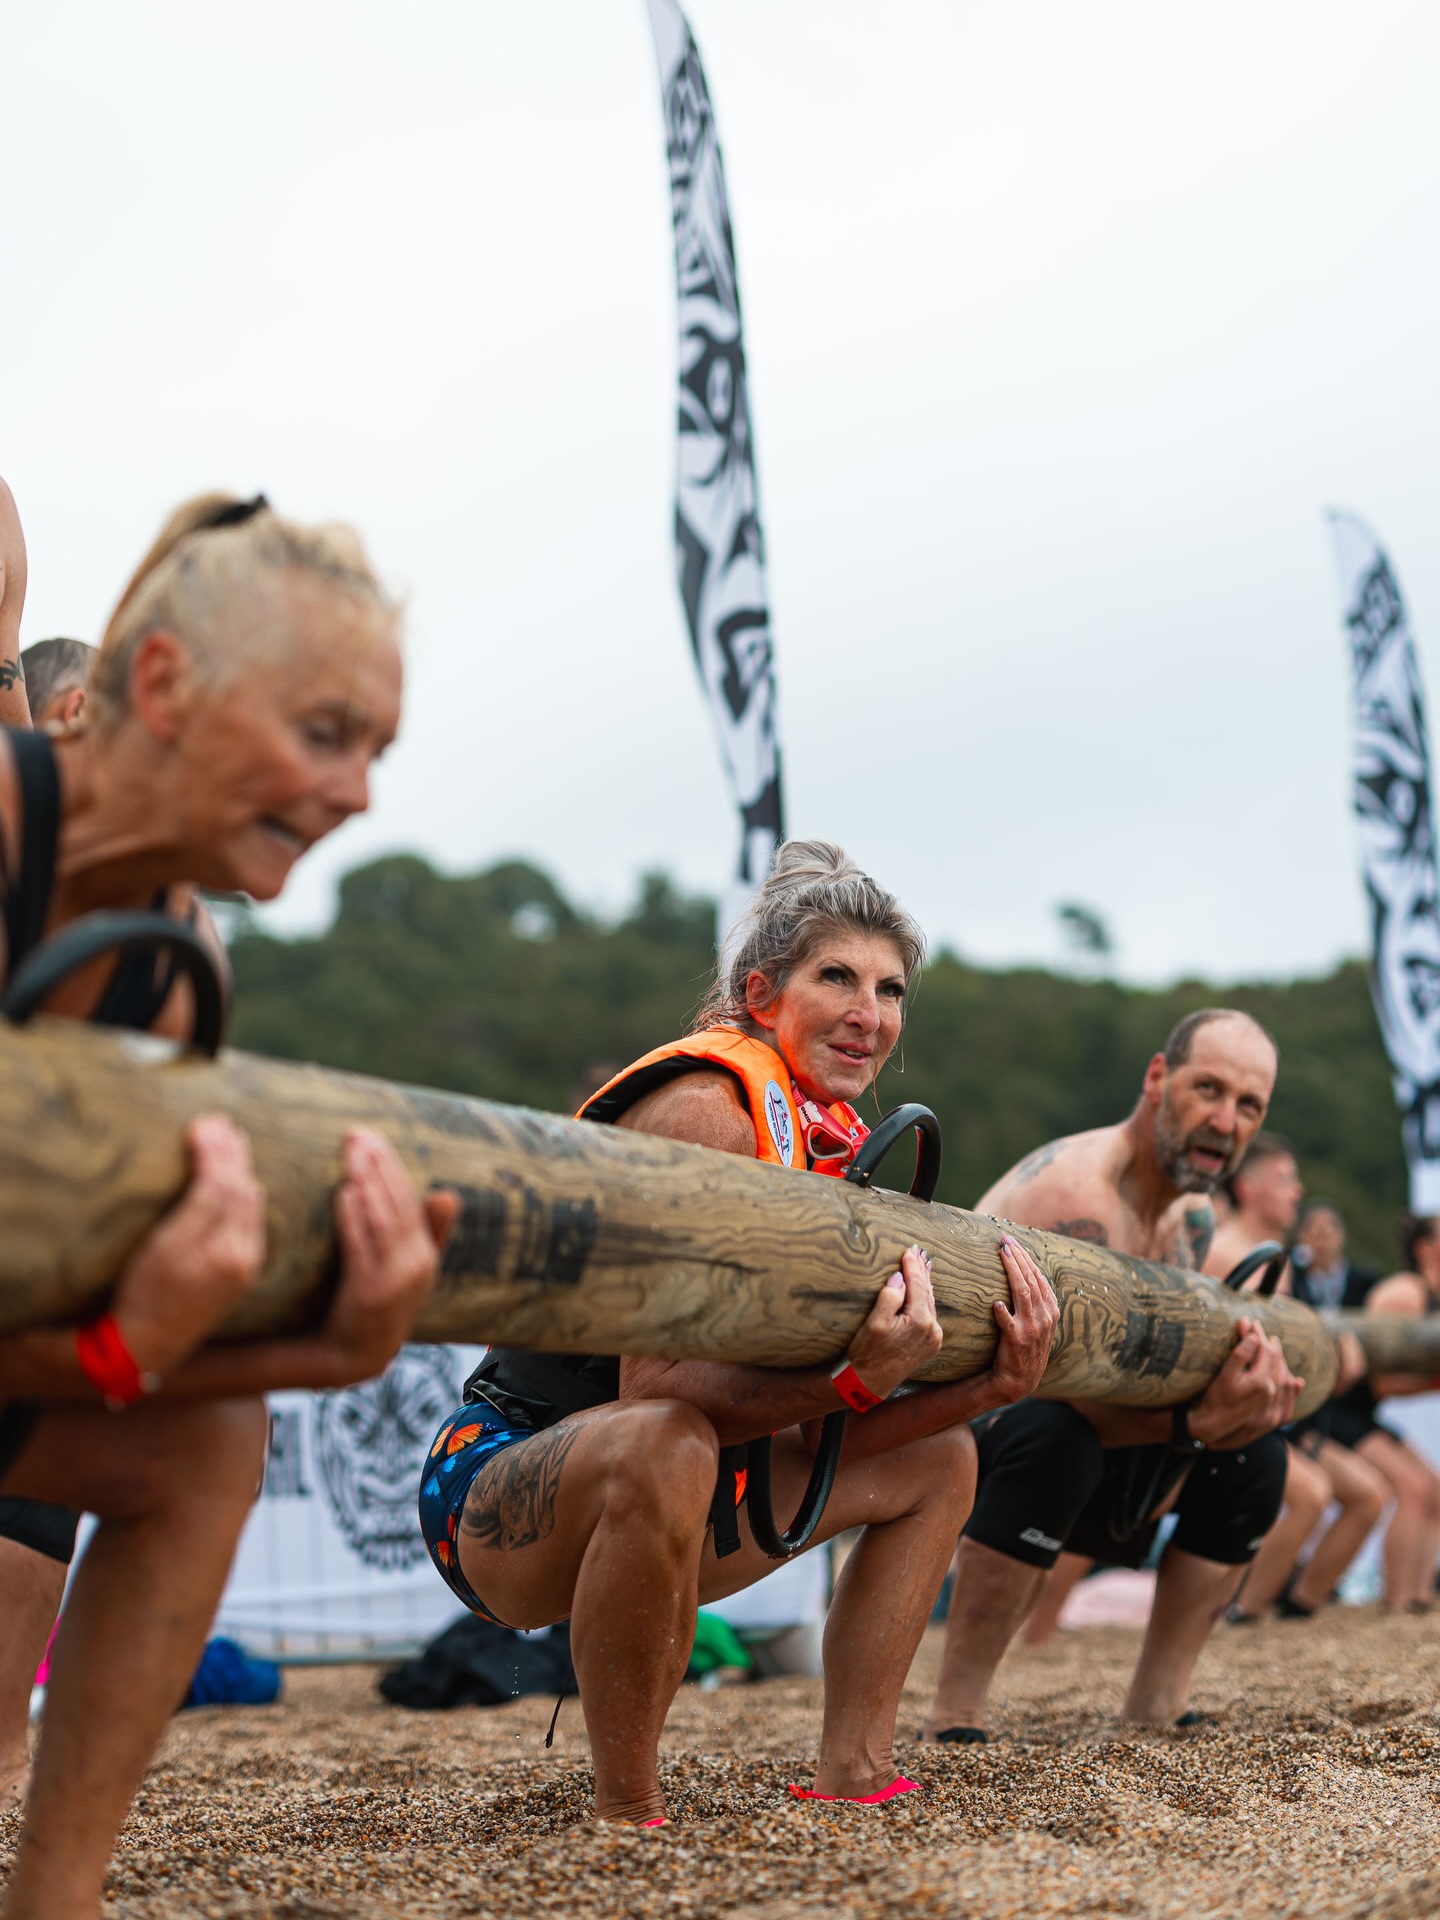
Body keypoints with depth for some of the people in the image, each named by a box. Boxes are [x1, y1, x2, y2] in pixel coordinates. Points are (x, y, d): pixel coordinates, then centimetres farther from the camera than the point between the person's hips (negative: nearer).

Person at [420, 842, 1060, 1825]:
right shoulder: (707, 1107, -20)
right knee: (665, 1450, -41)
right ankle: (627, 1818, -21)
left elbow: (813, 1434, 1)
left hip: (643, 1502, 9)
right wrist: (859, 1376, -40)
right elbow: (656, 1388, -28)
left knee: (938, 1459, 14)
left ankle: (852, 1780, 10)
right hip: (499, 1499, -9)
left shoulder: (833, 1141, 5)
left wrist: (988, 1385, -11)